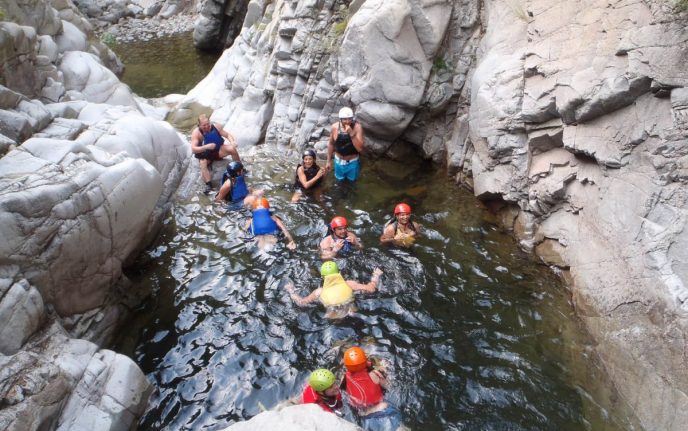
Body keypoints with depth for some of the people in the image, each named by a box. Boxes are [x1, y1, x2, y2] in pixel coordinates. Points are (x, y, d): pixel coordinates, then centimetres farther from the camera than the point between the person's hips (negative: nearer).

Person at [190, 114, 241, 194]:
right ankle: (208, 185, -41)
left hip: (218, 150, 2)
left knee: (232, 149, -24)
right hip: (205, 155, -2)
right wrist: (206, 147, -43)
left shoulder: (216, 126, -12)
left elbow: (227, 135, -4)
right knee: (203, 163, -34)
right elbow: (193, 149, -27)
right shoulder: (196, 133, -20)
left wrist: (233, 142, -27)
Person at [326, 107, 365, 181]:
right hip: (339, 161, 1)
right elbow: (331, 144, -2)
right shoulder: (334, 127, -18)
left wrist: (351, 134, -38)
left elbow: (360, 148, -29)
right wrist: (329, 161, 4)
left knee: (352, 180, 21)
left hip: (353, 162, -1)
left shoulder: (357, 127, -24)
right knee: (340, 179, 24)